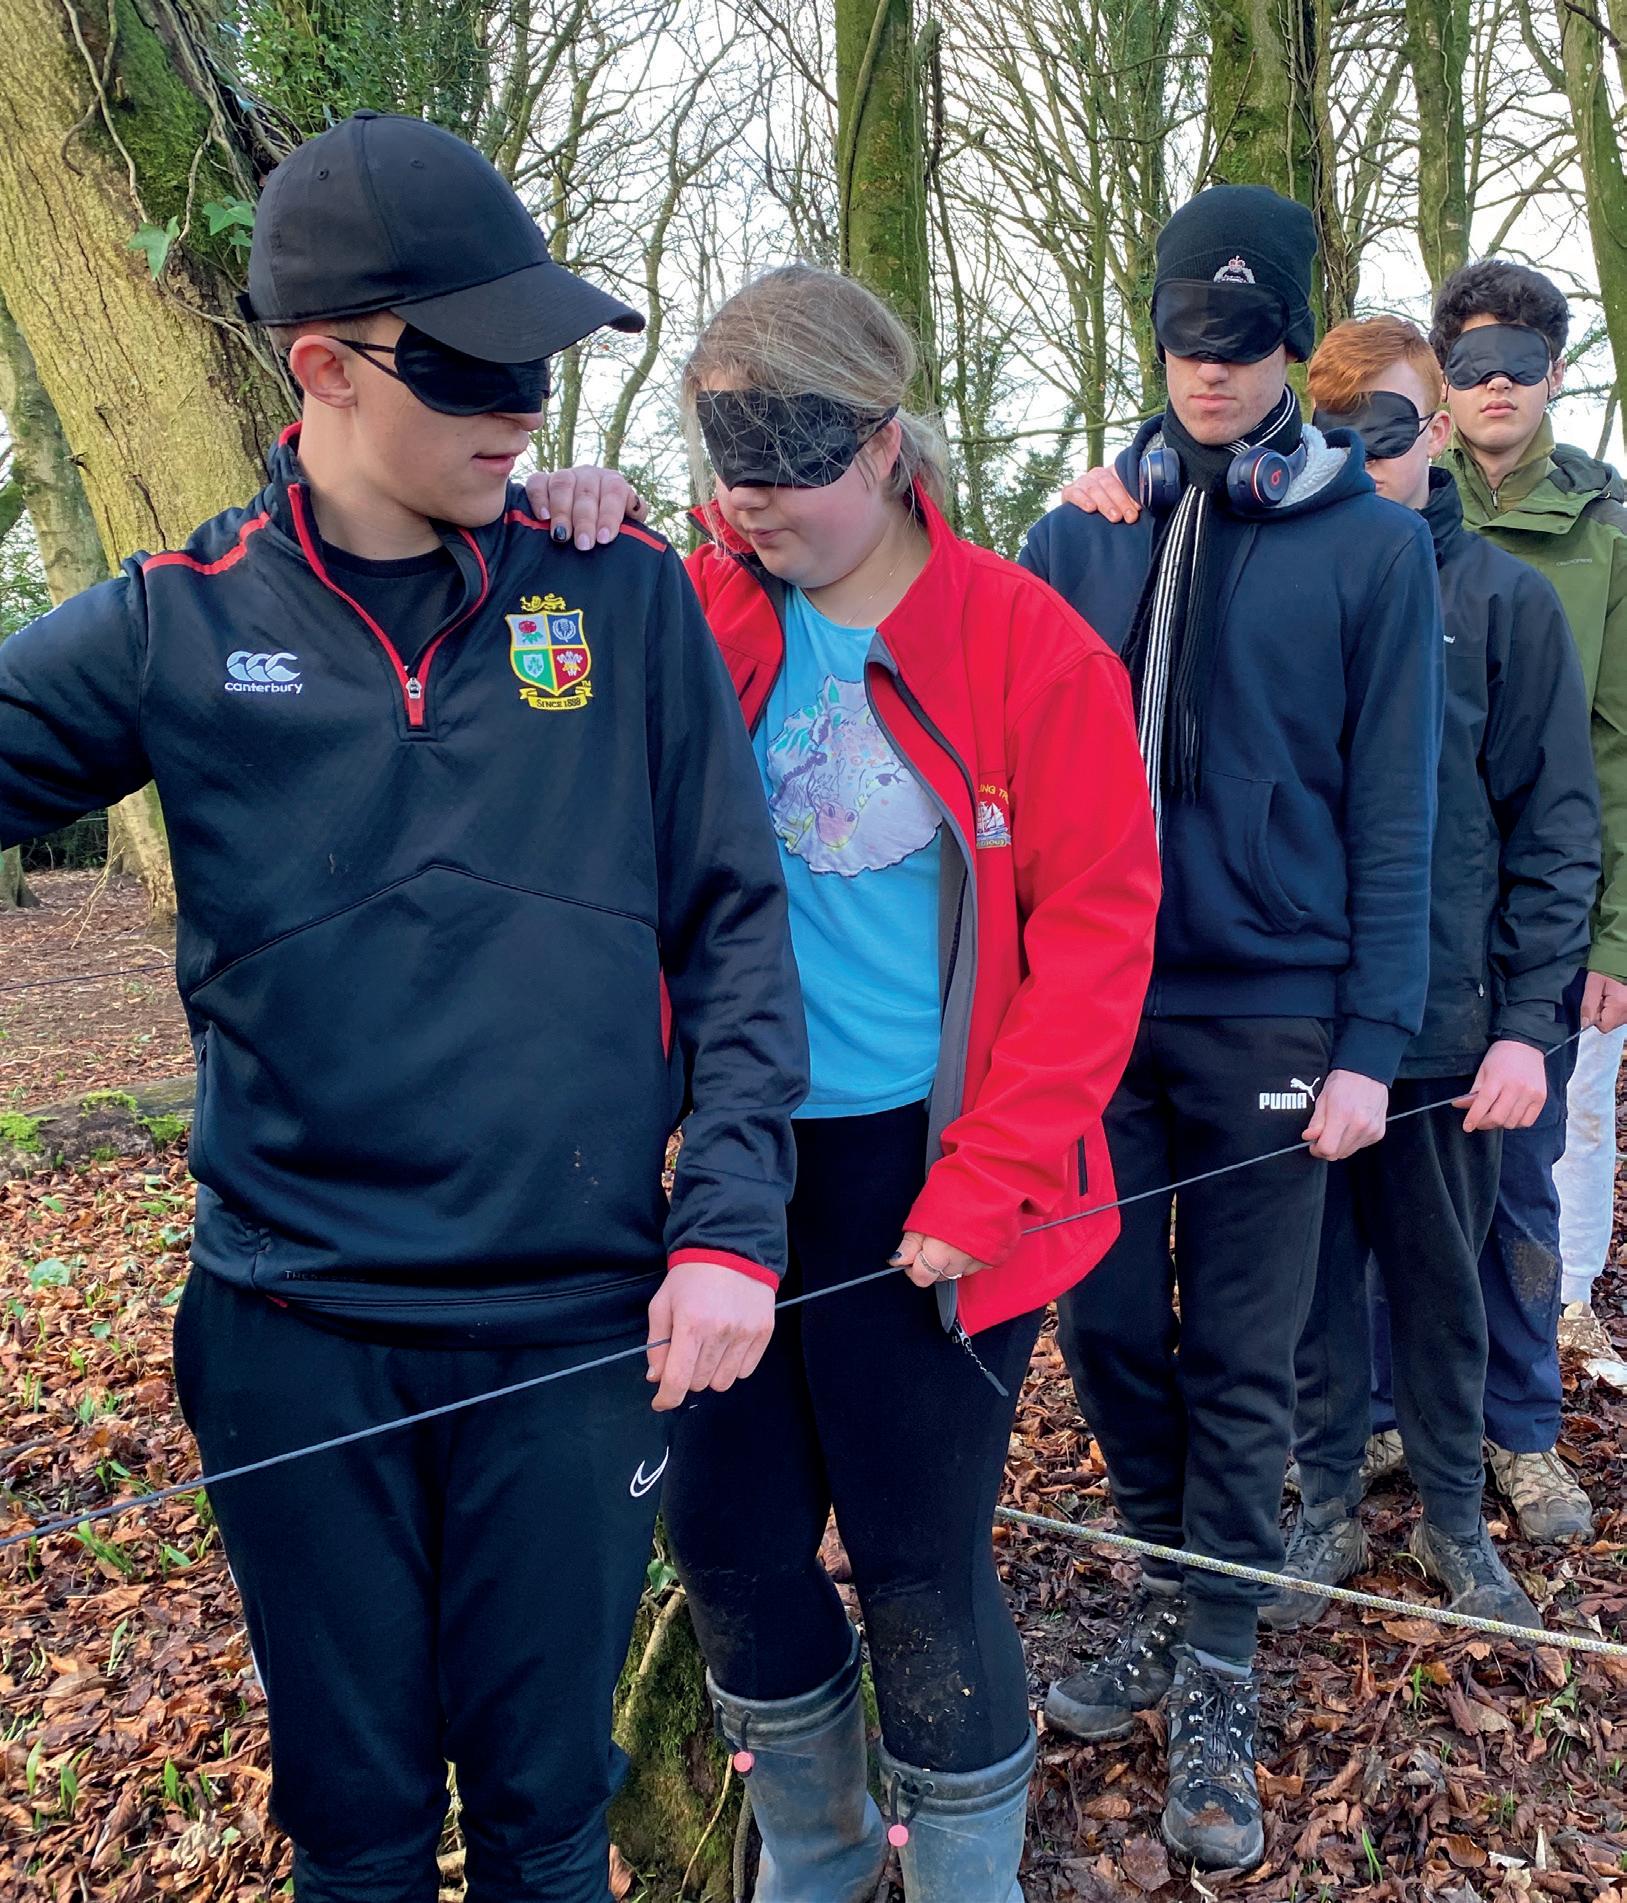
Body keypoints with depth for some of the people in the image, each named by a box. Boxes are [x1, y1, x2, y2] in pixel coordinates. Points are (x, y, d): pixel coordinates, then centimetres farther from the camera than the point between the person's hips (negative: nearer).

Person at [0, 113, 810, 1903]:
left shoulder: (625, 600, -2)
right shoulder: (177, 630, -2)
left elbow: (733, 925, -1)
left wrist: (730, 1219, -8)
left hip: (579, 1319, 0)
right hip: (292, 1329, 1)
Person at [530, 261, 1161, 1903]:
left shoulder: (1029, 642, -7)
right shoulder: (701, 612, 4)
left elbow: (1097, 931, -8)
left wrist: (985, 1183, -14)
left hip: (922, 1167, -4)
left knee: (920, 1562, 6)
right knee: (724, 1533, 13)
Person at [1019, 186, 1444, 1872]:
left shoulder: (1374, 546, -1)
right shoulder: (1078, 535, 5)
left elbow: (1391, 812, -3)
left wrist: (1371, 1043, -8)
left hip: (1272, 1015, -2)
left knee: (1240, 1360, 7)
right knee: (1106, 1323, 10)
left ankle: (1217, 1673, 23)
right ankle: (1173, 1591, 34)